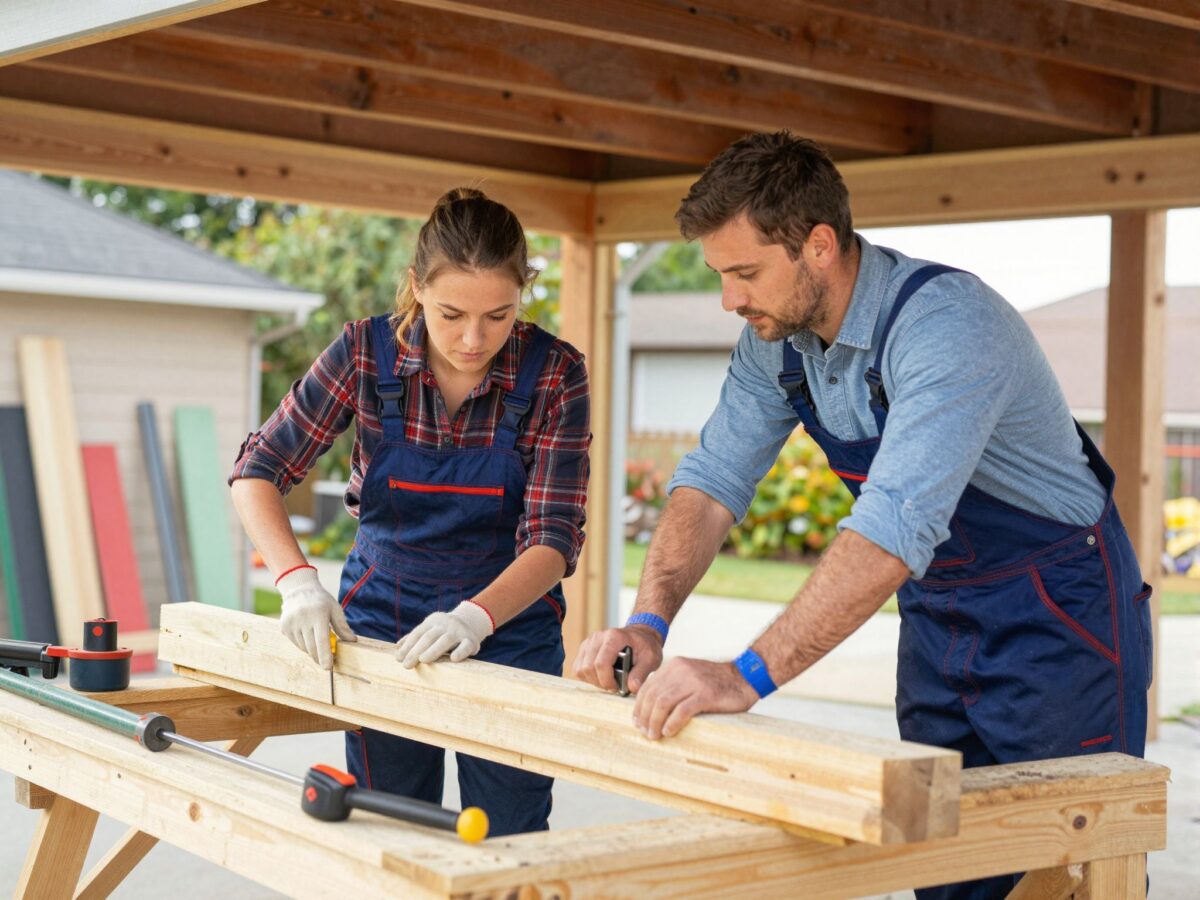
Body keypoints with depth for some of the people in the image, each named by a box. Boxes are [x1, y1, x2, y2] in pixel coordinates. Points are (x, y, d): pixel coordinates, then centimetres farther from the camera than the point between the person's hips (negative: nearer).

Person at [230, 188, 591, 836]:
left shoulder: (554, 373, -15)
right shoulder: (367, 351, -12)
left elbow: (553, 537, -18)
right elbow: (257, 471, -9)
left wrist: (477, 616, -36)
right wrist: (298, 582, -26)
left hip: (507, 626, -1)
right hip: (381, 620, 1)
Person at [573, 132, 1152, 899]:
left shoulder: (947, 324, -30)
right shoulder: (776, 340, -5)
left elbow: (896, 526, -40)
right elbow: (714, 478, -4)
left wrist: (750, 675, -46)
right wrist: (650, 621, -20)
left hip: (1057, 609, -7)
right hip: (939, 618, 7)